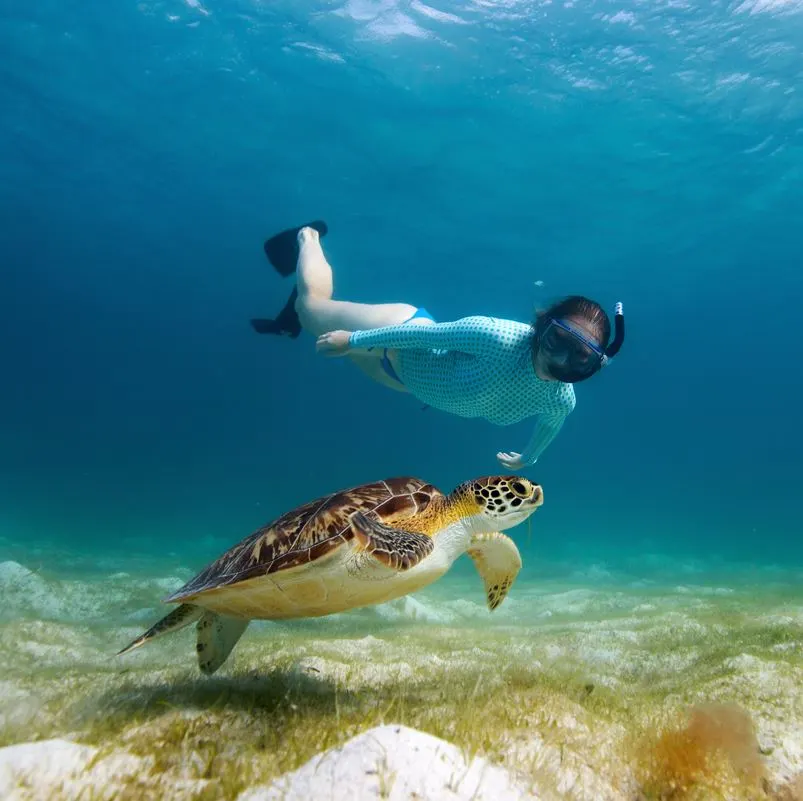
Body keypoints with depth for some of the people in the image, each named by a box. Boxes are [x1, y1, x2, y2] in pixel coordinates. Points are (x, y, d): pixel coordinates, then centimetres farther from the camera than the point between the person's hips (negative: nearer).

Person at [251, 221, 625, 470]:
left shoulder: (561, 402, -23)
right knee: (312, 303, 18)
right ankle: (308, 236, 45)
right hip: (401, 340, -5)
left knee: (354, 356, 31)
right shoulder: (497, 337, -44)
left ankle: (293, 318, 55)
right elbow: (420, 331, -33)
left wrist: (528, 458, 22)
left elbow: (548, 425, 2)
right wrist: (352, 339, -21)